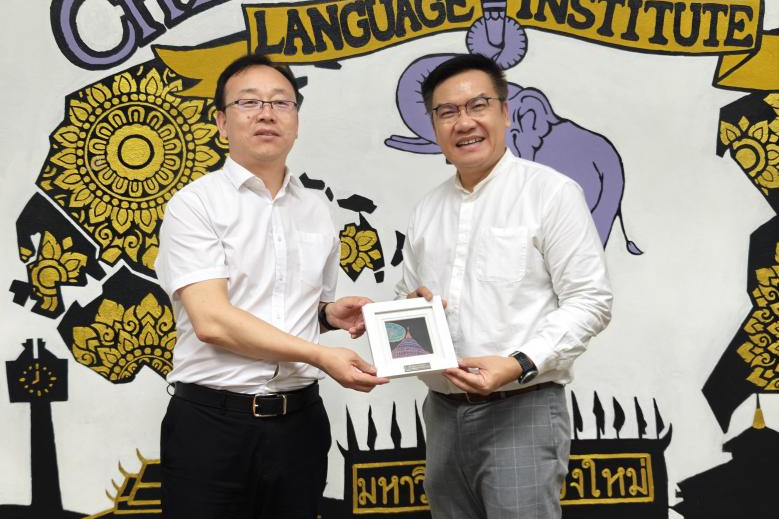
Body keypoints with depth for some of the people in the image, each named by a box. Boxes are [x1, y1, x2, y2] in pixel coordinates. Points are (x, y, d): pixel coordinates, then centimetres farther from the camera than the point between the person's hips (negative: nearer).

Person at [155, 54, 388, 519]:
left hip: (300, 421, 5)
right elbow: (212, 321, -17)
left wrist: (330, 314, 2)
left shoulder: (317, 211, 11)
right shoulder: (195, 205, -6)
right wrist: (321, 355, -20)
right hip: (213, 422, -5)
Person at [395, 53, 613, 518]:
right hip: (443, 412, 6)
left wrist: (519, 364, -22)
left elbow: (590, 302, -10)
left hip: (520, 411, -6)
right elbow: (406, 298, 22)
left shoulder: (551, 192, -6)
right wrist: (410, 308, -3)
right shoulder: (428, 209, 13)